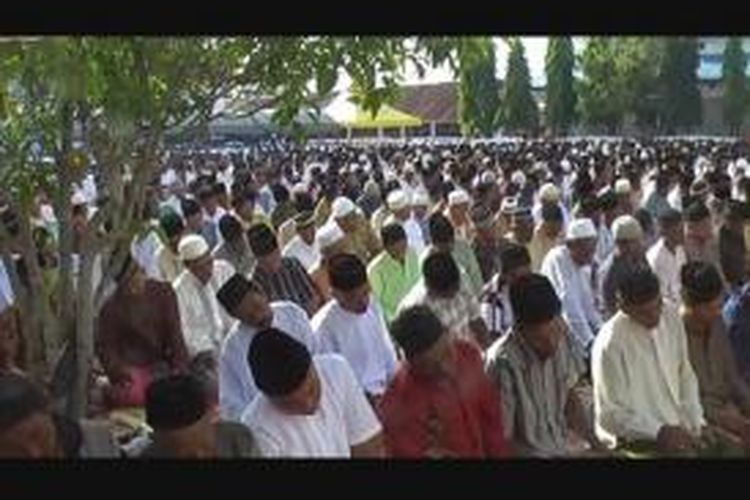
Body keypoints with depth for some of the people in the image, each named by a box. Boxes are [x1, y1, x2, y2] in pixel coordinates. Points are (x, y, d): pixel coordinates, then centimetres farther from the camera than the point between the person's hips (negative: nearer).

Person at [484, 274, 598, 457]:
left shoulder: (560, 332, -8)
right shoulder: (504, 363, -26)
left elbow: (570, 397, 7)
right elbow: (503, 441, -17)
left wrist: (596, 445, -3)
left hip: (568, 445, 6)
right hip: (528, 452, -6)